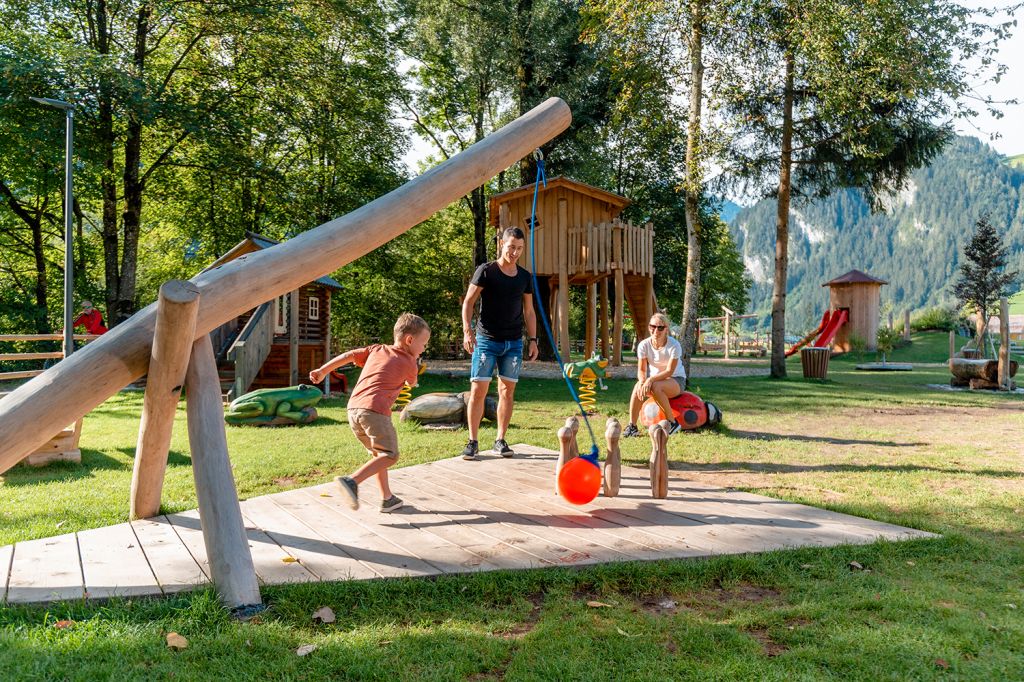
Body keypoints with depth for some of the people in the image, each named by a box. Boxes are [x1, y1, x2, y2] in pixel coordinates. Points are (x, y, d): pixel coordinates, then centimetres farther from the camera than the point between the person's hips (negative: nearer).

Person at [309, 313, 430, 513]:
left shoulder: (376, 350, 22)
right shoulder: (409, 364, 9)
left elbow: (348, 355, 17)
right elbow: (412, 383, 29)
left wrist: (322, 371, 21)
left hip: (353, 408, 7)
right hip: (374, 409, -7)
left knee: (379, 453, 20)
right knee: (389, 455, -3)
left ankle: (387, 499, 19)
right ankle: (351, 480, -22)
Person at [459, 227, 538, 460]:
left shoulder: (525, 277, 9)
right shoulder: (486, 271, -4)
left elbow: (529, 311, 15)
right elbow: (468, 302, -5)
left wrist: (532, 339, 7)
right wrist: (467, 330, -17)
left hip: (513, 343, 4)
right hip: (487, 340, -4)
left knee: (507, 391, 5)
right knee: (478, 390, -6)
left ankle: (500, 440, 15)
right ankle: (473, 441, 3)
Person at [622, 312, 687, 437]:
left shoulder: (674, 345, -19)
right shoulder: (644, 345, -10)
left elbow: (669, 371, -23)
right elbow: (641, 369, -8)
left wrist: (651, 379, -37)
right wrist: (642, 380, -32)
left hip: (676, 380, -3)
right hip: (654, 379, 3)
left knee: (655, 387, -36)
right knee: (638, 387, -31)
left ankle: (673, 423, -21)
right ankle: (632, 425, -25)